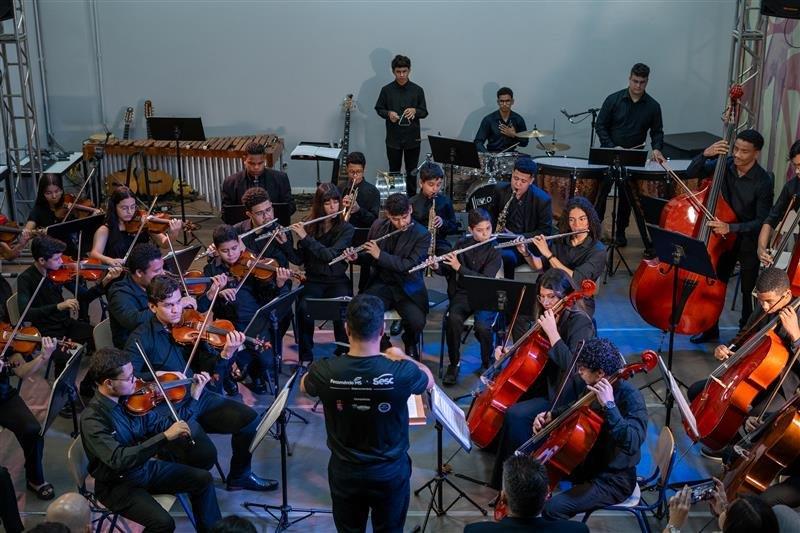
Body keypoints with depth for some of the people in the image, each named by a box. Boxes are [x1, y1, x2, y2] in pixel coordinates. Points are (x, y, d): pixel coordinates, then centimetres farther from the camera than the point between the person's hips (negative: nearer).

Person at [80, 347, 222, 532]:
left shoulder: (131, 399, -7)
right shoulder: (92, 418, -27)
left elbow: (165, 425, 3)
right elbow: (119, 459, -37)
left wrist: (194, 395, -4)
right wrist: (165, 437, -40)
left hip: (145, 467, 7)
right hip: (117, 484, -7)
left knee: (202, 478, 5)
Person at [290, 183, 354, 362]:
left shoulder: (346, 229, -3)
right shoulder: (309, 226, 4)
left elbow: (330, 255, -17)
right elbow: (299, 259, 4)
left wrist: (305, 237, -21)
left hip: (337, 280, -1)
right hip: (313, 280, 1)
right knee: (304, 308, -31)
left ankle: (343, 353, -9)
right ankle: (306, 356, -16)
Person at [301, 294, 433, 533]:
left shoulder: (324, 371, -23)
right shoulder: (401, 372, -26)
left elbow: (304, 386, 4)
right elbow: (429, 380, -1)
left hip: (345, 472, 1)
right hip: (391, 472, 0)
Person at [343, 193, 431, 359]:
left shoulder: (422, 235, -9)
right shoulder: (378, 226, 3)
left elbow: (409, 265, -18)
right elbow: (369, 256, 17)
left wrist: (380, 255, -22)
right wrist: (356, 257, -6)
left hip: (407, 288, -2)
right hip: (380, 284, 2)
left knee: (417, 322, -27)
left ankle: (410, 344, 11)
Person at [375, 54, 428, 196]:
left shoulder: (417, 90, 0)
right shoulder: (386, 90, -1)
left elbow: (424, 112, 5)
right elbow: (379, 109, 8)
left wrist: (415, 111, -17)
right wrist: (388, 113, -13)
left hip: (412, 138, 0)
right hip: (393, 138, 0)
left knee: (412, 172, 7)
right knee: (394, 171, 7)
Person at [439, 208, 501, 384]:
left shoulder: (495, 250, -9)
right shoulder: (462, 244, 2)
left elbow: (485, 280, -21)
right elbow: (448, 271, 11)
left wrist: (459, 267, -26)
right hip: (463, 294, 2)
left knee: (482, 326, -31)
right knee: (453, 319, -30)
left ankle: (487, 363, -2)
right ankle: (454, 363, -9)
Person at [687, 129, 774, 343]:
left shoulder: (763, 182, -21)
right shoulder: (725, 165, -9)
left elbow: (762, 221, -20)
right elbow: (691, 173, -4)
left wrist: (731, 227, -33)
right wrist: (705, 154, -22)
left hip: (749, 239, -4)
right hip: (723, 236, 4)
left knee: (748, 289, 5)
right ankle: (710, 329, 26)